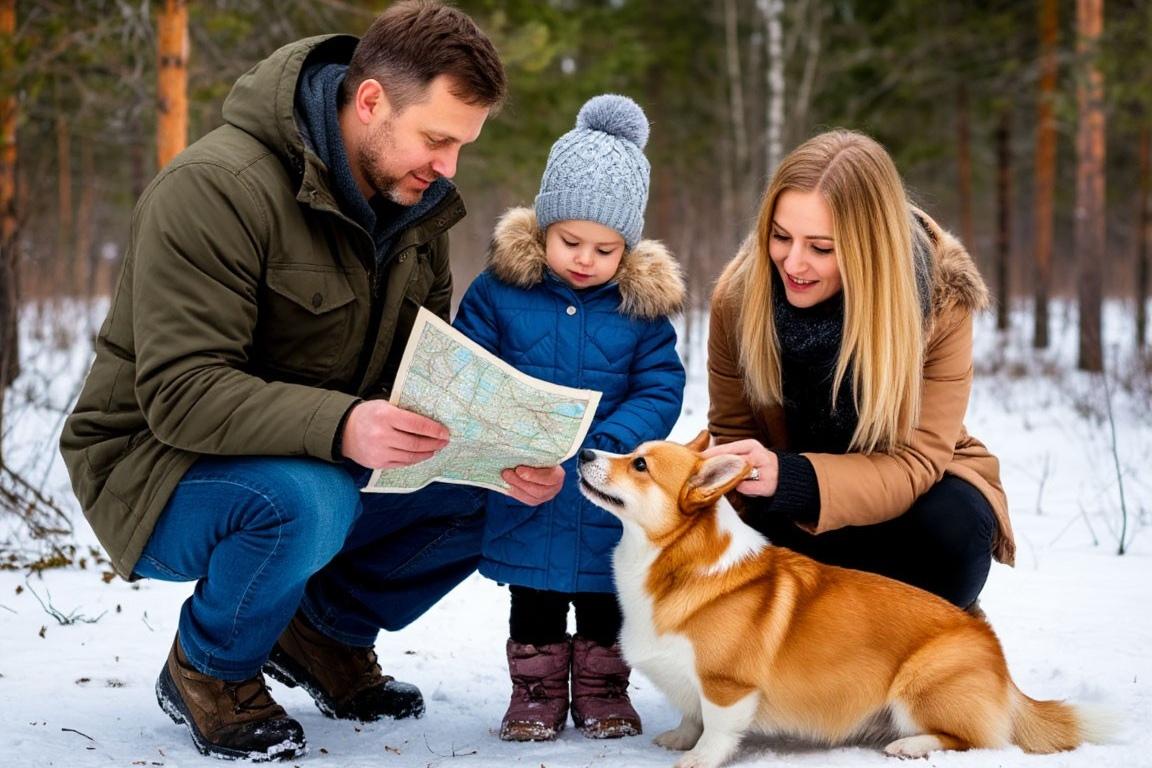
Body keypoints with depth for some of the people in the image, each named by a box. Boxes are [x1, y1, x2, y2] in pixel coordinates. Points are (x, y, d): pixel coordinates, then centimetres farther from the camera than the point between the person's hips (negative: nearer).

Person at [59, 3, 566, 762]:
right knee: (305, 501, -37)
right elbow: (179, 393, -31)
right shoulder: (216, 187, -25)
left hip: (324, 462, 7)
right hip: (158, 464, -7)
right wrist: (339, 427, -46)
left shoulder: (414, 202, 0)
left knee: (480, 496, -14)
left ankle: (329, 633, 12)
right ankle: (209, 673, -6)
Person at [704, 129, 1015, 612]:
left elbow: (914, 463, -26)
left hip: (909, 487, -1)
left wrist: (789, 478, -44)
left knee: (954, 528, -34)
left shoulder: (940, 301, -24)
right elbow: (732, 433, -4)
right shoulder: (739, 294, -18)